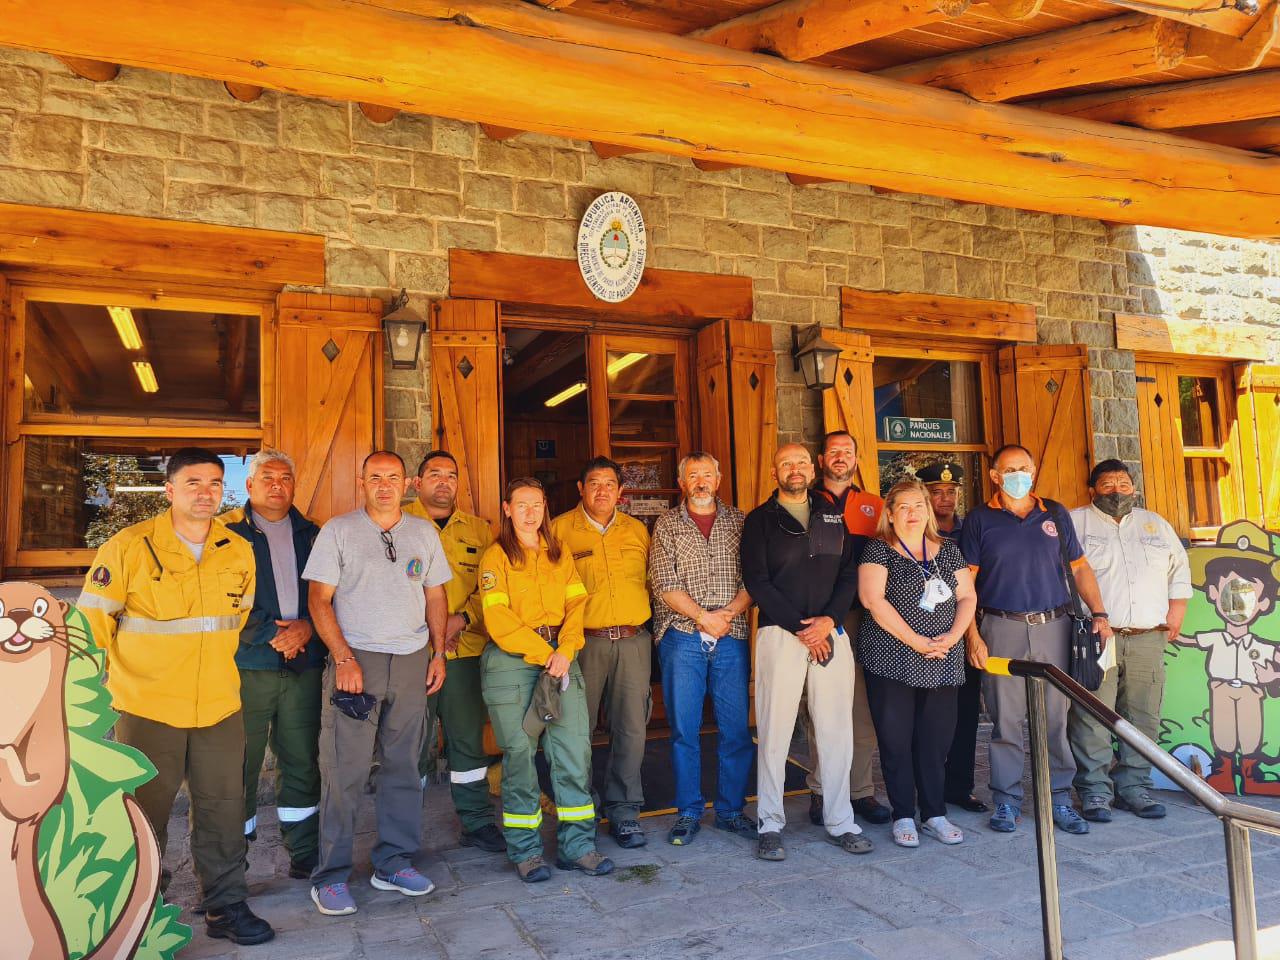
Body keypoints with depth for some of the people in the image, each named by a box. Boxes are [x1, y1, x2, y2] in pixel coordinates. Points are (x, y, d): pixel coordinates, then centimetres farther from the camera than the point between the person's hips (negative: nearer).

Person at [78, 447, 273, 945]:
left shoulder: (240, 551, 3)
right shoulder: (129, 547, -9)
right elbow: (91, 619, -2)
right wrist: (106, 679, 1)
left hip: (220, 707, 3)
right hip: (147, 708, -3)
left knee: (223, 809, 10)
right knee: (144, 813, 11)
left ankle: (226, 907, 26)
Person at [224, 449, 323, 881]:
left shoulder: (311, 535, 13)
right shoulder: (227, 532, 2)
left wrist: (307, 627, -6)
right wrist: (271, 636, -11)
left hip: (305, 666, 3)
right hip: (246, 666, -3)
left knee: (301, 762, 8)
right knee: (239, 764, 0)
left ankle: (305, 854, 20)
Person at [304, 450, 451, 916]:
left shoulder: (424, 532, 10)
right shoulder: (338, 530, -1)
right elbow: (319, 600, -4)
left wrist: (439, 653, 8)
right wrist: (344, 659, -13)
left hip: (412, 659, 4)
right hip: (355, 658, -3)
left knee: (403, 765, 9)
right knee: (344, 768, -3)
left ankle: (394, 863, 21)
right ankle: (331, 876, 10)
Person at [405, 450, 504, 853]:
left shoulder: (479, 531, 12)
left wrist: (461, 619, -9)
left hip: (465, 650, 3)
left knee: (468, 739, 8)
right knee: (412, 742, 4)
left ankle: (478, 823, 20)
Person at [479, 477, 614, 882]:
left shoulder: (560, 554, 15)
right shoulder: (496, 557, 1)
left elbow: (576, 605, 7)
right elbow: (499, 620, -8)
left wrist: (565, 652, -9)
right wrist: (543, 654, -11)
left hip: (560, 657, 4)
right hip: (511, 661, -4)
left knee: (575, 749, 0)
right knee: (520, 753, 1)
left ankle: (577, 844, 11)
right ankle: (525, 850, 14)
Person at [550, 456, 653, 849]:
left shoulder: (637, 530, 12)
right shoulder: (560, 529, 1)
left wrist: (644, 624, 11)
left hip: (633, 640, 3)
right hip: (584, 641, -2)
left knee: (631, 729, 2)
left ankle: (623, 812, 16)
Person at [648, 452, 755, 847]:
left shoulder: (740, 521, 9)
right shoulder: (667, 525, 6)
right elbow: (664, 584, -3)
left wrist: (729, 613, -12)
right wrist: (702, 617, -12)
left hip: (731, 637, 1)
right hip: (681, 637, -1)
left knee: (736, 728, 4)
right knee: (684, 729, 3)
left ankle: (731, 810, 19)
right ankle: (688, 813, 16)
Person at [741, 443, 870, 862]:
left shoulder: (833, 516, 15)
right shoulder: (759, 520, 4)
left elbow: (849, 573, 9)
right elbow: (756, 582, -4)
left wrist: (830, 619, -8)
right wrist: (800, 628, -10)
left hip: (830, 633, 3)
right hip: (780, 634, -3)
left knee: (837, 731, 5)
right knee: (774, 732, -1)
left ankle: (840, 822, 18)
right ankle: (770, 826, 10)